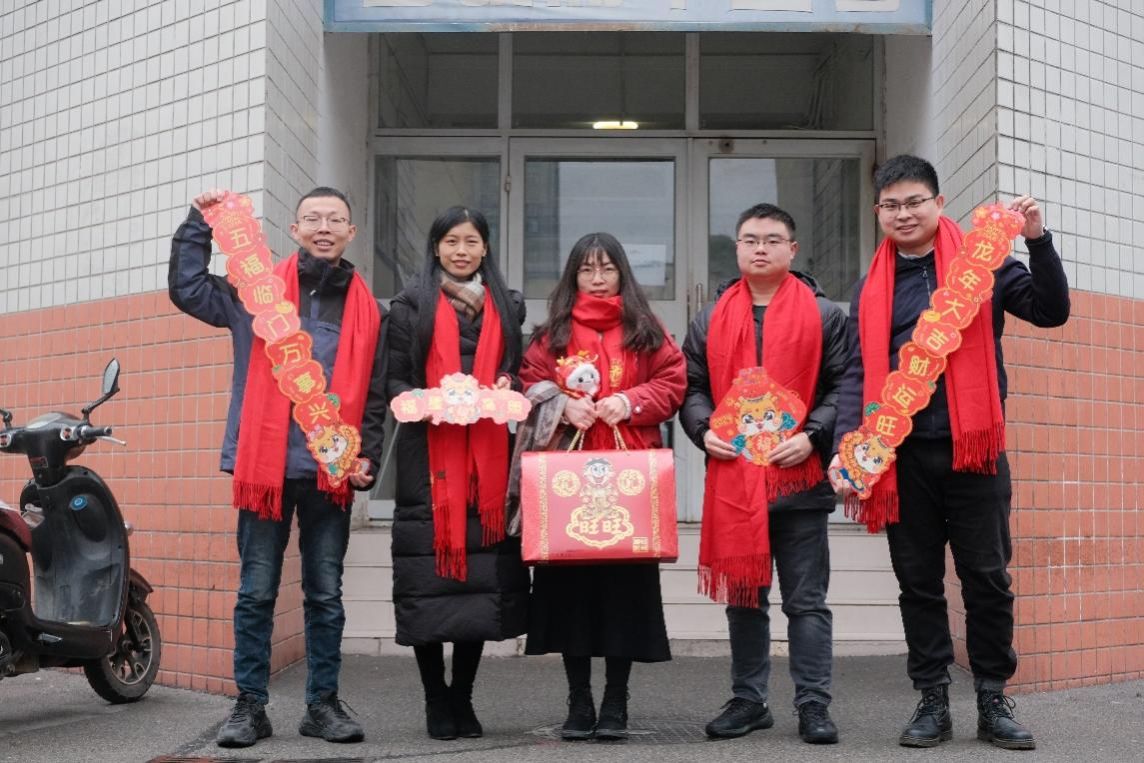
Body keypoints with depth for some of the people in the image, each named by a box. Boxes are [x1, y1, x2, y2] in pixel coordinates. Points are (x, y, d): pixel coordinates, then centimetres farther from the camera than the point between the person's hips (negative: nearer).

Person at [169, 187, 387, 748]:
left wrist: (367, 457, 0)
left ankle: (323, 703, 17)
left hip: (331, 471, 1)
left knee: (325, 595, 8)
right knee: (256, 592, 4)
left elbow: (374, 394, 10)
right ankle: (250, 705, 12)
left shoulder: (366, 308, 9)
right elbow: (187, 290, -3)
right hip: (266, 465, -1)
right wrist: (199, 224, -7)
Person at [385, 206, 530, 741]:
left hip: (488, 455, 3)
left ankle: (462, 697, 13)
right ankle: (436, 701, 7)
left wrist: (508, 389, -4)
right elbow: (394, 379, 4)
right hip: (429, 452, -2)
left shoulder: (506, 306, 17)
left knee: (483, 576, 1)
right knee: (430, 576, -4)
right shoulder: (411, 305, 8)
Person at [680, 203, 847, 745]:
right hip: (733, 477, 3)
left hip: (800, 476, -3)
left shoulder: (824, 315, 3)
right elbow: (693, 387, 13)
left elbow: (841, 387, 1)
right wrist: (703, 430, -5)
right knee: (743, 598, 11)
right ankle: (748, 700, 21)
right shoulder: (711, 319, 11)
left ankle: (813, 704, 9)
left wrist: (813, 437, -12)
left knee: (806, 599, 3)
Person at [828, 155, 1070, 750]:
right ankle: (933, 701, 16)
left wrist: (1037, 240, -14)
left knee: (987, 578, 4)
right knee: (919, 582, 7)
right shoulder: (872, 288, 11)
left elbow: (1051, 311, -2)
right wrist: (845, 445, -6)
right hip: (902, 453, 2)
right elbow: (858, 373, 7)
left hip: (972, 447, -2)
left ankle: (993, 700, 15)